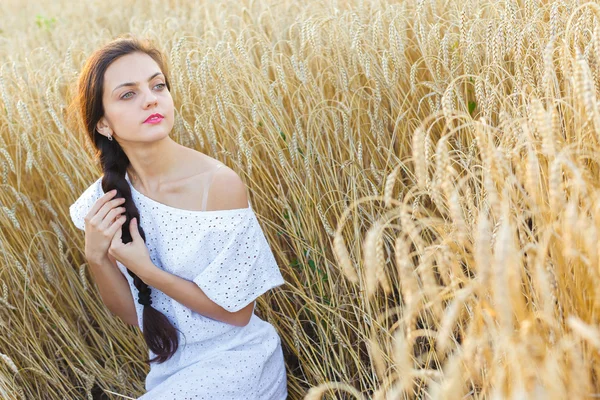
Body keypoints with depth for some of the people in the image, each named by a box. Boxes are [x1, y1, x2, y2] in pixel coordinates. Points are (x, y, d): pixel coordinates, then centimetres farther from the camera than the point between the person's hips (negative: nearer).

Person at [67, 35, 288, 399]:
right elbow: (134, 314, 2)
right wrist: (96, 257, -14)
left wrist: (144, 269, -17)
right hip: (171, 367, 4)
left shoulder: (219, 183, -19)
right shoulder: (111, 195, -4)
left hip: (233, 359, -4)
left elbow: (237, 311, -13)